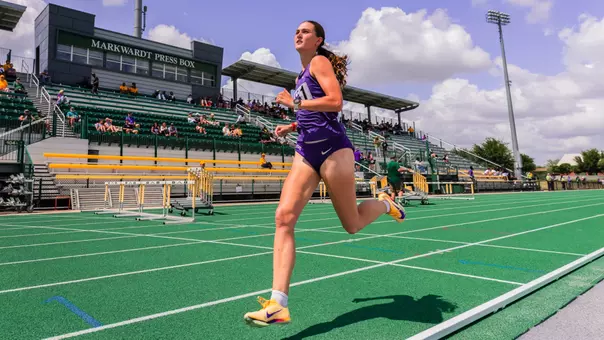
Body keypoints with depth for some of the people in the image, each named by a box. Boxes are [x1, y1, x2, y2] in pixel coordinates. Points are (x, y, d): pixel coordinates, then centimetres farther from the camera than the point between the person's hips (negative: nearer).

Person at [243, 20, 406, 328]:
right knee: (284, 217, -12)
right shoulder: (303, 74, 24)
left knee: (352, 225, 4)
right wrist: (292, 126, 16)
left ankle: (384, 204, 39)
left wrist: (295, 103, -9)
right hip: (306, 150, 8)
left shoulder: (320, 61, 0)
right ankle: (278, 304, -14)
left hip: (331, 147, -7)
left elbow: (335, 103, -16)